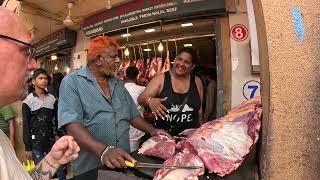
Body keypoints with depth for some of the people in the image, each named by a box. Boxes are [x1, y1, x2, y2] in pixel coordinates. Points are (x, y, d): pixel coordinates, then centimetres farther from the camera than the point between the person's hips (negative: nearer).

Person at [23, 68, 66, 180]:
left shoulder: (52, 99, 3)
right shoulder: (28, 101, -5)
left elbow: (57, 120, 7)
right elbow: (26, 126, -4)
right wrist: (28, 148, -5)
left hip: (51, 141, 3)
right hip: (36, 142, -3)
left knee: (61, 168, 5)